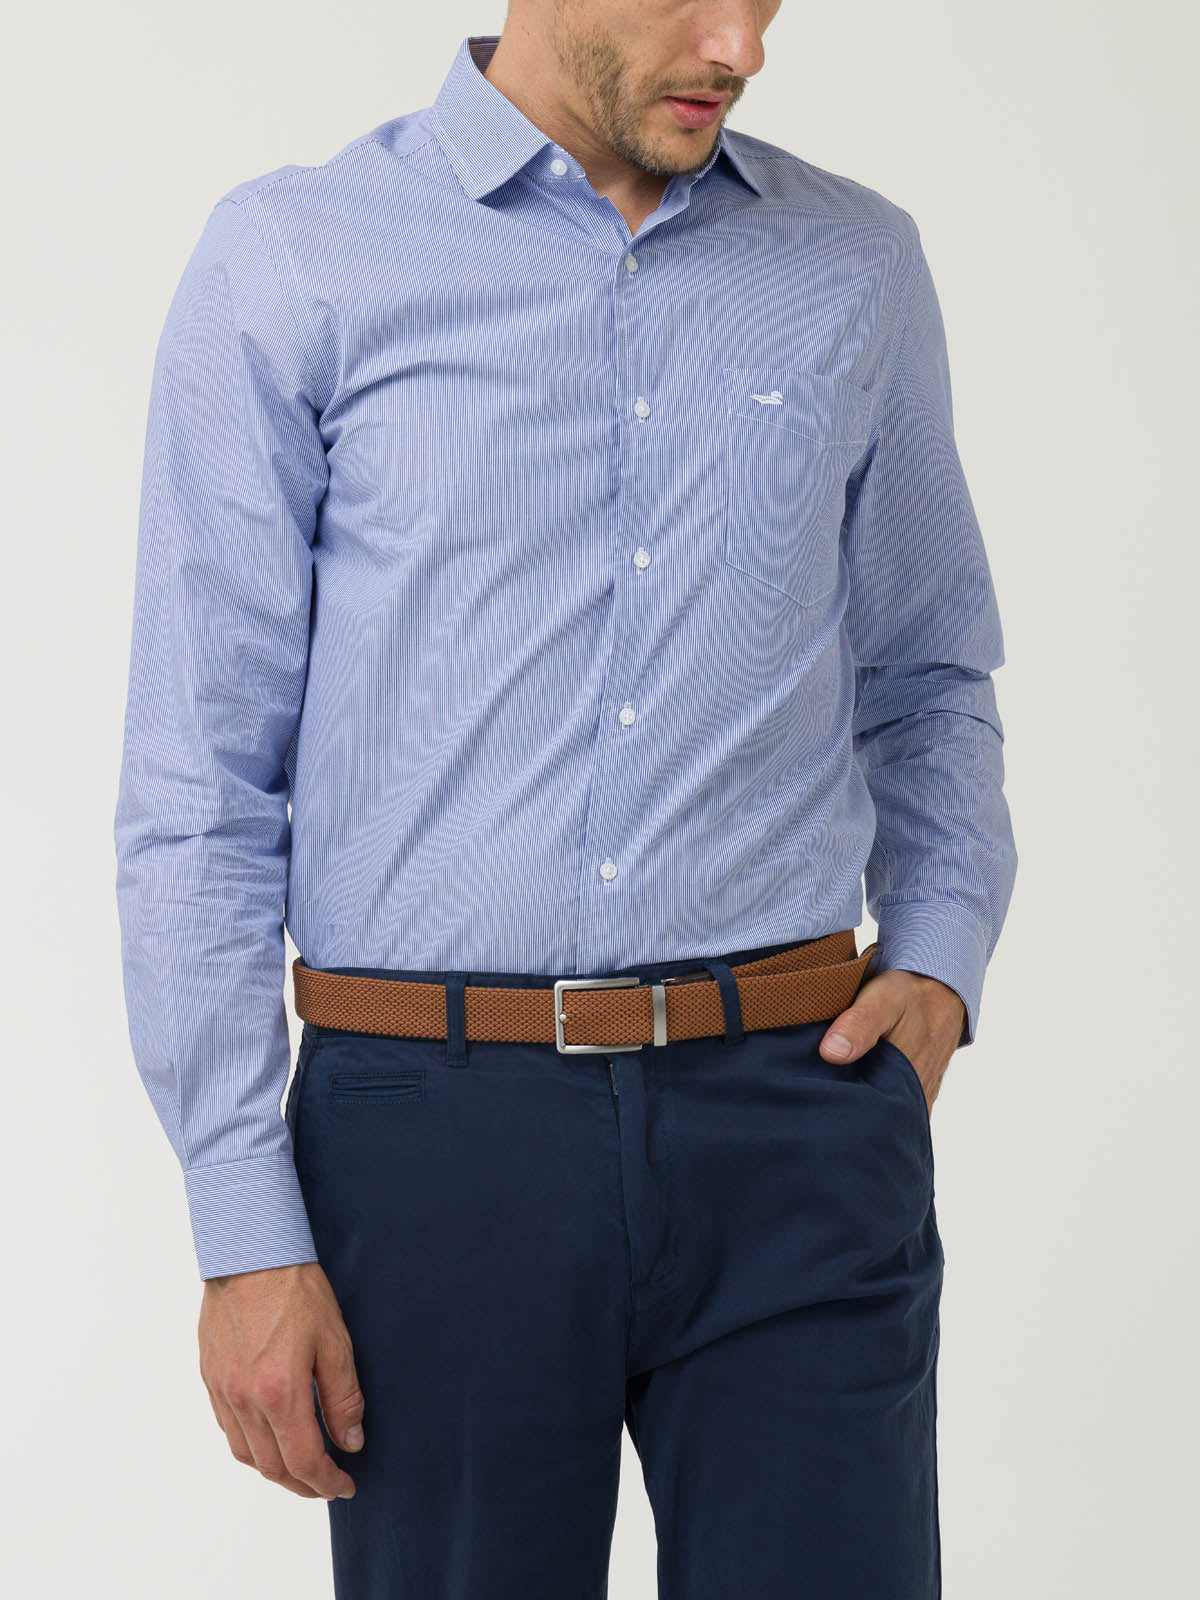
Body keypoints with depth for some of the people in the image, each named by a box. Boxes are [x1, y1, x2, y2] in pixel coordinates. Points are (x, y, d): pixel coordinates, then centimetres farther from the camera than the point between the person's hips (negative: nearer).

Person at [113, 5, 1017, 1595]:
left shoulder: (858, 267, 9)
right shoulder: (290, 263, -1)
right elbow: (198, 784, -2)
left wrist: (940, 960, 1)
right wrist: (245, 1226, -6)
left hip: (793, 1120, 2)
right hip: (439, 1131, -2)